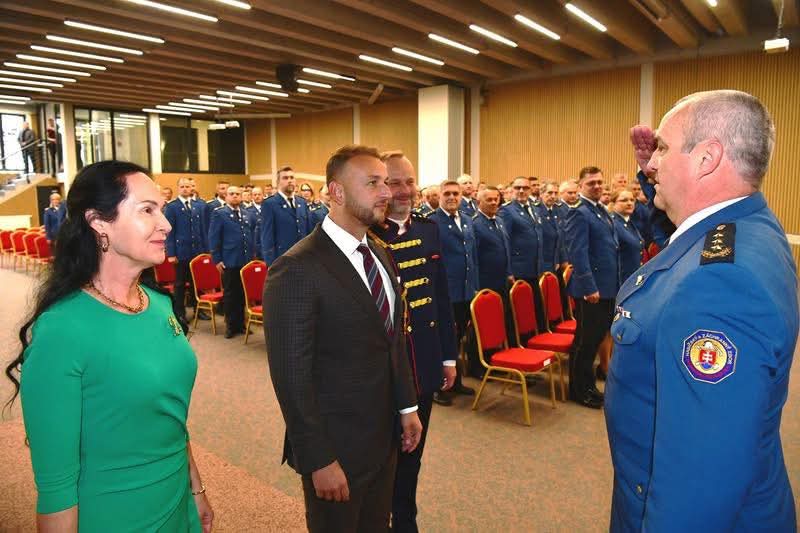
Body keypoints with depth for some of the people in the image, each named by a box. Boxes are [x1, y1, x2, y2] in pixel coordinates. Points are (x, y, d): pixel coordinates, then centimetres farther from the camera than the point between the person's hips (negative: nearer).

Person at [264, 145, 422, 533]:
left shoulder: (380, 255, 5)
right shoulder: (297, 269, -21)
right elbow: (292, 376, -21)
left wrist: (407, 406, 11)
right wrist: (319, 460, -18)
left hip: (384, 436, 7)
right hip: (335, 443, -7)